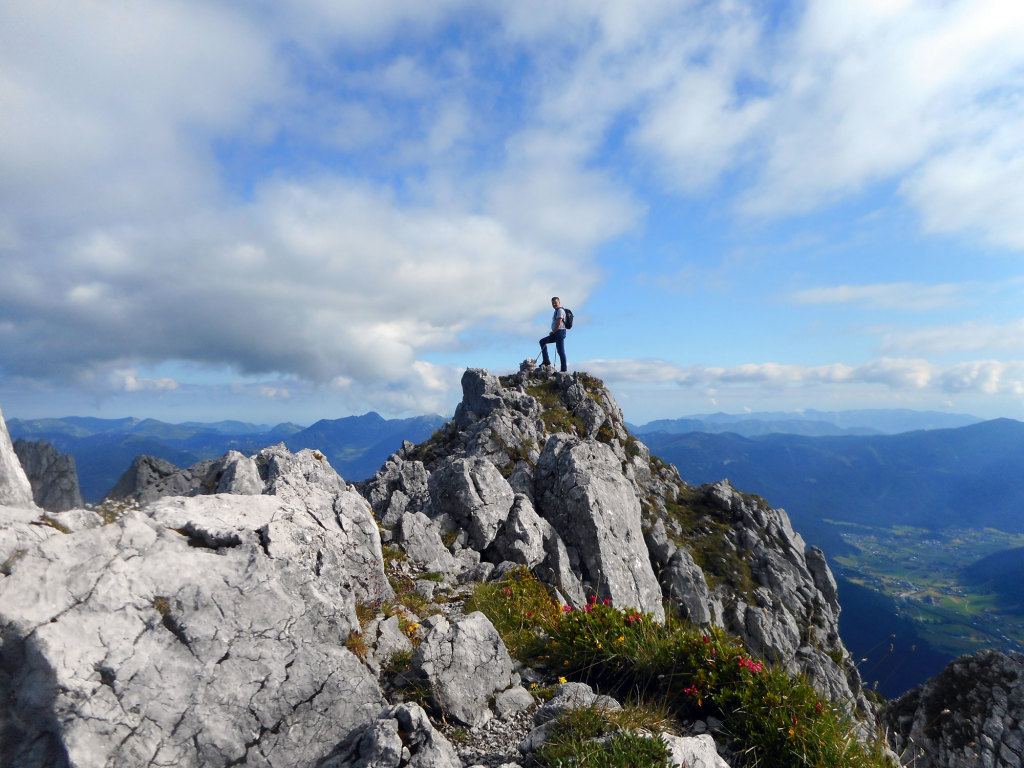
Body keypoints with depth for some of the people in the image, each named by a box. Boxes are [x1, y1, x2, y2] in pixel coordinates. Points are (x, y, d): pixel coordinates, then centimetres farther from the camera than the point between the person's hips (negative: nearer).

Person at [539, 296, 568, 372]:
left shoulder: (560, 310, -9)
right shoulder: (556, 311, 21)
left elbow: (559, 323, -18)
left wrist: (553, 332, -9)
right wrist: (553, 332, 10)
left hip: (560, 332, -11)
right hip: (556, 333, 11)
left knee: (560, 351, -10)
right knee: (542, 341, 11)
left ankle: (564, 369, -7)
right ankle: (546, 360, 7)